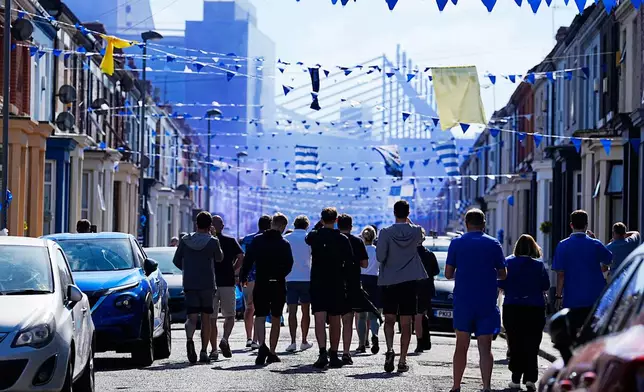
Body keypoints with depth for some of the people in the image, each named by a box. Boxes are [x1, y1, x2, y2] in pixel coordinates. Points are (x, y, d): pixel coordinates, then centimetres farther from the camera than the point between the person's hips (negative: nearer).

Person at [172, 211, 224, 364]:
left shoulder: (185, 241, 2)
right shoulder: (213, 241, -5)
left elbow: (176, 261, 8)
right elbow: (219, 258, 12)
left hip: (189, 284, 1)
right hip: (207, 284, -1)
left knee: (192, 317, -1)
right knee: (205, 318, 9)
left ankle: (189, 338, -33)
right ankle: (204, 352, 9)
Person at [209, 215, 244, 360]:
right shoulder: (231, 241, 3)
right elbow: (241, 258, -8)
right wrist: (231, 271, 4)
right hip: (227, 283, 0)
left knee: (211, 318, 6)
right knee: (229, 316, 12)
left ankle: (214, 350, 1)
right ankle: (225, 339, -13)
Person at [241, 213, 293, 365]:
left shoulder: (257, 240, 1)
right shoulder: (284, 244, -3)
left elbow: (248, 260, 0)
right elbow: (288, 266, -6)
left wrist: (243, 277, 10)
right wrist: (279, 275, 11)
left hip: (260, 284, 0)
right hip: (278, 285, 0)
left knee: (260, 317, -2)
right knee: (276, 319, 11)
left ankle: (262, 345, -27)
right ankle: (272, 352, 12)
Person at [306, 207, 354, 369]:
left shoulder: (314, 236, -3)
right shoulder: (342, 239, -5)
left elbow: (308, 239, 21)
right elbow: (350, 260, -2)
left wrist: (319, 225, 19)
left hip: (317, 283, -1)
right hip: (337, 284, 1)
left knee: (319, 319, -7)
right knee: (335, 321, 11)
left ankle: (323, 353, -25)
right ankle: (333, 355, 16)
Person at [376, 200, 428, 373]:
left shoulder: (386, 232, -8)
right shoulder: (416, 231, -3)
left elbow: (380, 257, -10)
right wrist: (408, 221, 26)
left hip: (389, 281, -1)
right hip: (409, 281, 1)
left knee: (389, 320, 10)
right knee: (406, 323, 5)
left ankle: (390, 349, -15)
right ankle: (402, 361, 3)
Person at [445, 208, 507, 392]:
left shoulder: (456, 243, -1)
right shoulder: (493, 244, 0)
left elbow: (448, 273, 0)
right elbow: (502, 274, 4)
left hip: (463, 302, 0)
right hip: (487, 303, 0)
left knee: (461, 346, 11)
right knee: (485, 349, 0)